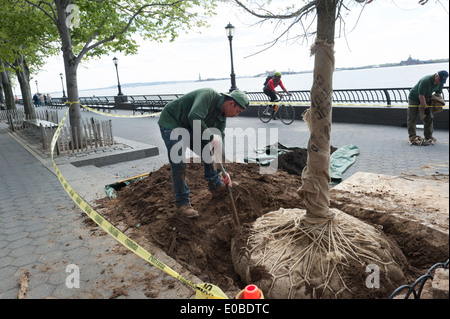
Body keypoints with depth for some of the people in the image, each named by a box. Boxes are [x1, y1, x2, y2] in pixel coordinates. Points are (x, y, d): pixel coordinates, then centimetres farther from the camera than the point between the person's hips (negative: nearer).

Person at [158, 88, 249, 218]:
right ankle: (182, 203, 1)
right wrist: (211, 137, -34)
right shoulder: (209, 95, -26)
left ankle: (216, 187, 26)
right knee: (179, 164, -12)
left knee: (208, 151, 9)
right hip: (171, 123, -8)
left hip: (188, 127, 9)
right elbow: (195, 117, -42)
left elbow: (219, 144, -1)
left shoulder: (221, 117, -2)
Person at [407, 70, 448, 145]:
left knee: (429, 117, 1)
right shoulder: (425, 81, -32)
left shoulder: (441, 82, -9)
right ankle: (412, 136, -6)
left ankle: (428, 136, 6)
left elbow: (438, 94, 6)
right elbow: (421, 96, -29)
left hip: (426, 98, 6)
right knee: (412, 118, -9)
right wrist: (425, 108, -25)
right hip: (414, 98, -6)